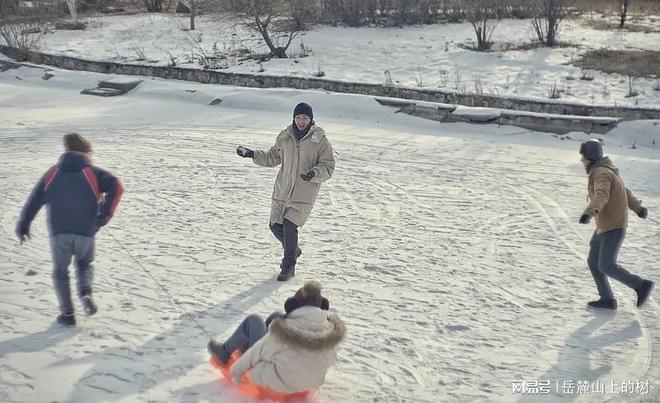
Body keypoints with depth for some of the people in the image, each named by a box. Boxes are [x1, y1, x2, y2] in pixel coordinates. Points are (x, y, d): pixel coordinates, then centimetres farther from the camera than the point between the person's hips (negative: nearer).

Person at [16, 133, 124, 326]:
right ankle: (85, 293, -2)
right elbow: (116, 186, -13)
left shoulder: (53, 172, 12)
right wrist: (105, 215, -9)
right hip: (86, 231, 0)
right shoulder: (93, 172, 5)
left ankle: (67, 313, 12)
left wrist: (23, 224, 20)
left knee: (60, 270, 18)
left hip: (58, 232, 1)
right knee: (85, 264, 24)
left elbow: (35, 198, 12)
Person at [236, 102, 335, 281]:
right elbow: (273, 158, 17)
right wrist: (253, 154, 5)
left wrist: (314, 173, -26)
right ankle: (293, 251, 39)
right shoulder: (285, 137, 5)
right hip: (282, 191, 5)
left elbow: (328, 167, -6)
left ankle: (288, 266, 2)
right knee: (275, 226, 10)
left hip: (304, 194, -5)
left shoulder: (320, 141, -7)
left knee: (290, 226, -14)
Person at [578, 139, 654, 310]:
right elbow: (625, 192, 27)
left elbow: (601, 195, -39)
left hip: (613, 226, -10)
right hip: (605, 226, 10)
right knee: (594, 262, 9)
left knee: (607, 266, -9)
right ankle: (607, 299, 14)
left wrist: (588, 213, -55)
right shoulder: (604, 171, 14)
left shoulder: (601, 173, -18)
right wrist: (638, 209, 39)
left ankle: (642, 285, 5)